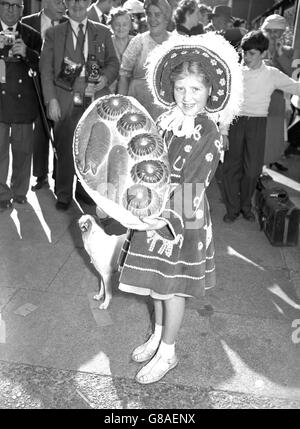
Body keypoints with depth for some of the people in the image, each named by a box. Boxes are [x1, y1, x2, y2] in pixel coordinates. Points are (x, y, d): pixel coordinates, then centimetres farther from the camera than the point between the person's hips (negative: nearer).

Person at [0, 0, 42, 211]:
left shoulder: (31, 35, 8)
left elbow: (42, 66, 1)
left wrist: (26, 53, -17)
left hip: (24, 101, 1)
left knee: (23, 150, 5)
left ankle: (20, 191, 21)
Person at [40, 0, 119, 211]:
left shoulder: (103, 32, 14)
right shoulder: (53, 33, 9)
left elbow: (113, 63, 14)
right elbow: (46, 69, 4)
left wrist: (105, 77, -8)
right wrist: (51, 99, -7)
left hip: (96, 100, 2)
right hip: (66, 101, -1)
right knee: (65, 149, 0)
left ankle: (85, 190, 22)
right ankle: (63, 195, 14)